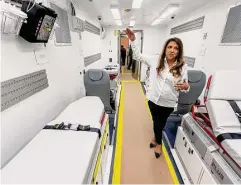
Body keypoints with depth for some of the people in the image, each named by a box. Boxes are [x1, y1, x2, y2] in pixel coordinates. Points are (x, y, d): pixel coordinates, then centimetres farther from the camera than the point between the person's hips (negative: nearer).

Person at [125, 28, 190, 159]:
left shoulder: (182, 67, -8)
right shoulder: (156, 60, -7)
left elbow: (184, 86, -1)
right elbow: (138, 56, -2)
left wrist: (186, 87, -25)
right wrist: (133, 41, -12)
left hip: (169, 103, -1)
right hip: (153, 99, 1)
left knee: (161, 122, 19)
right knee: (156, 121, 19)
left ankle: (156, 138, 52)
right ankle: (159, 143, 50)